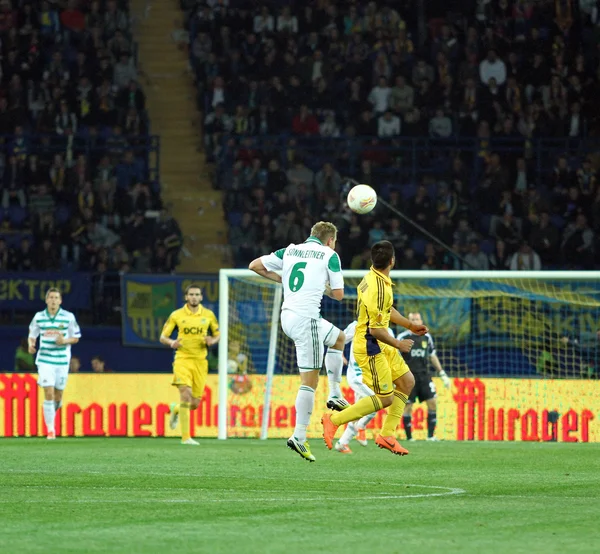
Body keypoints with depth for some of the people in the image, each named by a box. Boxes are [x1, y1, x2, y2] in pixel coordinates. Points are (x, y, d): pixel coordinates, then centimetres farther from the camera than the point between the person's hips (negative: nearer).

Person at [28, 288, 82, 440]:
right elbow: (32, 335, 12)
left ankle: (51, 412, 42)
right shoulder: (39, 317, 1)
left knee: (57, 398, 8)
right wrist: (31, 345, -10)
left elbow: (76, 338, 5)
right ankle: (50, 430, -6)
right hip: (45, 360, -1)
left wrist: (65, 341, -16)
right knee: (49, 394, -12)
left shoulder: (68, 317, -2)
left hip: (62, 361, 1)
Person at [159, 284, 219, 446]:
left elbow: (217, 334, 18)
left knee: (195, 403, 3)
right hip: (182, 358, -3)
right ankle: (186, 437, -16)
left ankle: (176, 409, 39)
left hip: (200, 361, 3)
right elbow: (163, 337, 6)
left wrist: (212, 340, -6)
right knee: (186, 394, -20)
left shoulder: (208, 315, 7)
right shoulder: (176, 315, 2)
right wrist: (171, 343, -17)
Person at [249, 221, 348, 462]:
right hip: (306, 318, -7)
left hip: (288, 316, 7)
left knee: (338, 338, 30)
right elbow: (338, 294, -1)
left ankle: (335, 395, 24)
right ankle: (299, 437, -8)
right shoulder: (330, 255, -1)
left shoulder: (290, 251, 14)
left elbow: (255, 266, 15)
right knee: (310, 379, -4)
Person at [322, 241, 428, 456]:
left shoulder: (374, 278, 5)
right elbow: (375, 329, -27)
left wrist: (410, 326, 29)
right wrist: (398, 344, -13)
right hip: (370, 347, -10)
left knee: (407, 381, 15)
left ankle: (387, 435, 18)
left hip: (381, 345, 10)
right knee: (385, 398, -4)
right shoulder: (378, 289, -27)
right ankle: (334, 420, 2)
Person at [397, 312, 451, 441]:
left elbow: (433, 357, 19)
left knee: (432, 402, -6)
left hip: (424, 376, 4)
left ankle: (430, 435, 0)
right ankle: (409, 437, 7)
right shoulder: (403, 337, -3)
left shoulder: (426, 337, 9)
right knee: (408, 406, -4)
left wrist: (443, 374, 16)